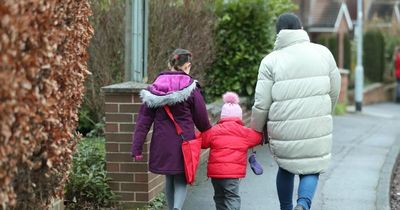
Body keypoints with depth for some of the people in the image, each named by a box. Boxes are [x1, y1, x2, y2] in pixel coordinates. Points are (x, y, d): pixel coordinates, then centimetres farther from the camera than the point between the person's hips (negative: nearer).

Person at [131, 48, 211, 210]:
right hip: (184, 142, -3)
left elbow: (144, 120, -1)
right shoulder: (191, 88, -8)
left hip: (162, 143, 3)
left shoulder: (154, 88, 1)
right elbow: (201, 120, -2)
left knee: (169, 179, 21)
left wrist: (137, 148, -1)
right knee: (182, 179, 8)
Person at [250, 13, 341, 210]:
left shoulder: (271, 61, -4)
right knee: (311, 170, 13)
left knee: (286, 168, 23)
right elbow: (334, 92, 8)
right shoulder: (323, 53, 2)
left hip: (284, 131, 0)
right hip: (317, 130, 0)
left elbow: (261, 104, -6)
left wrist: (256, 130, 12)